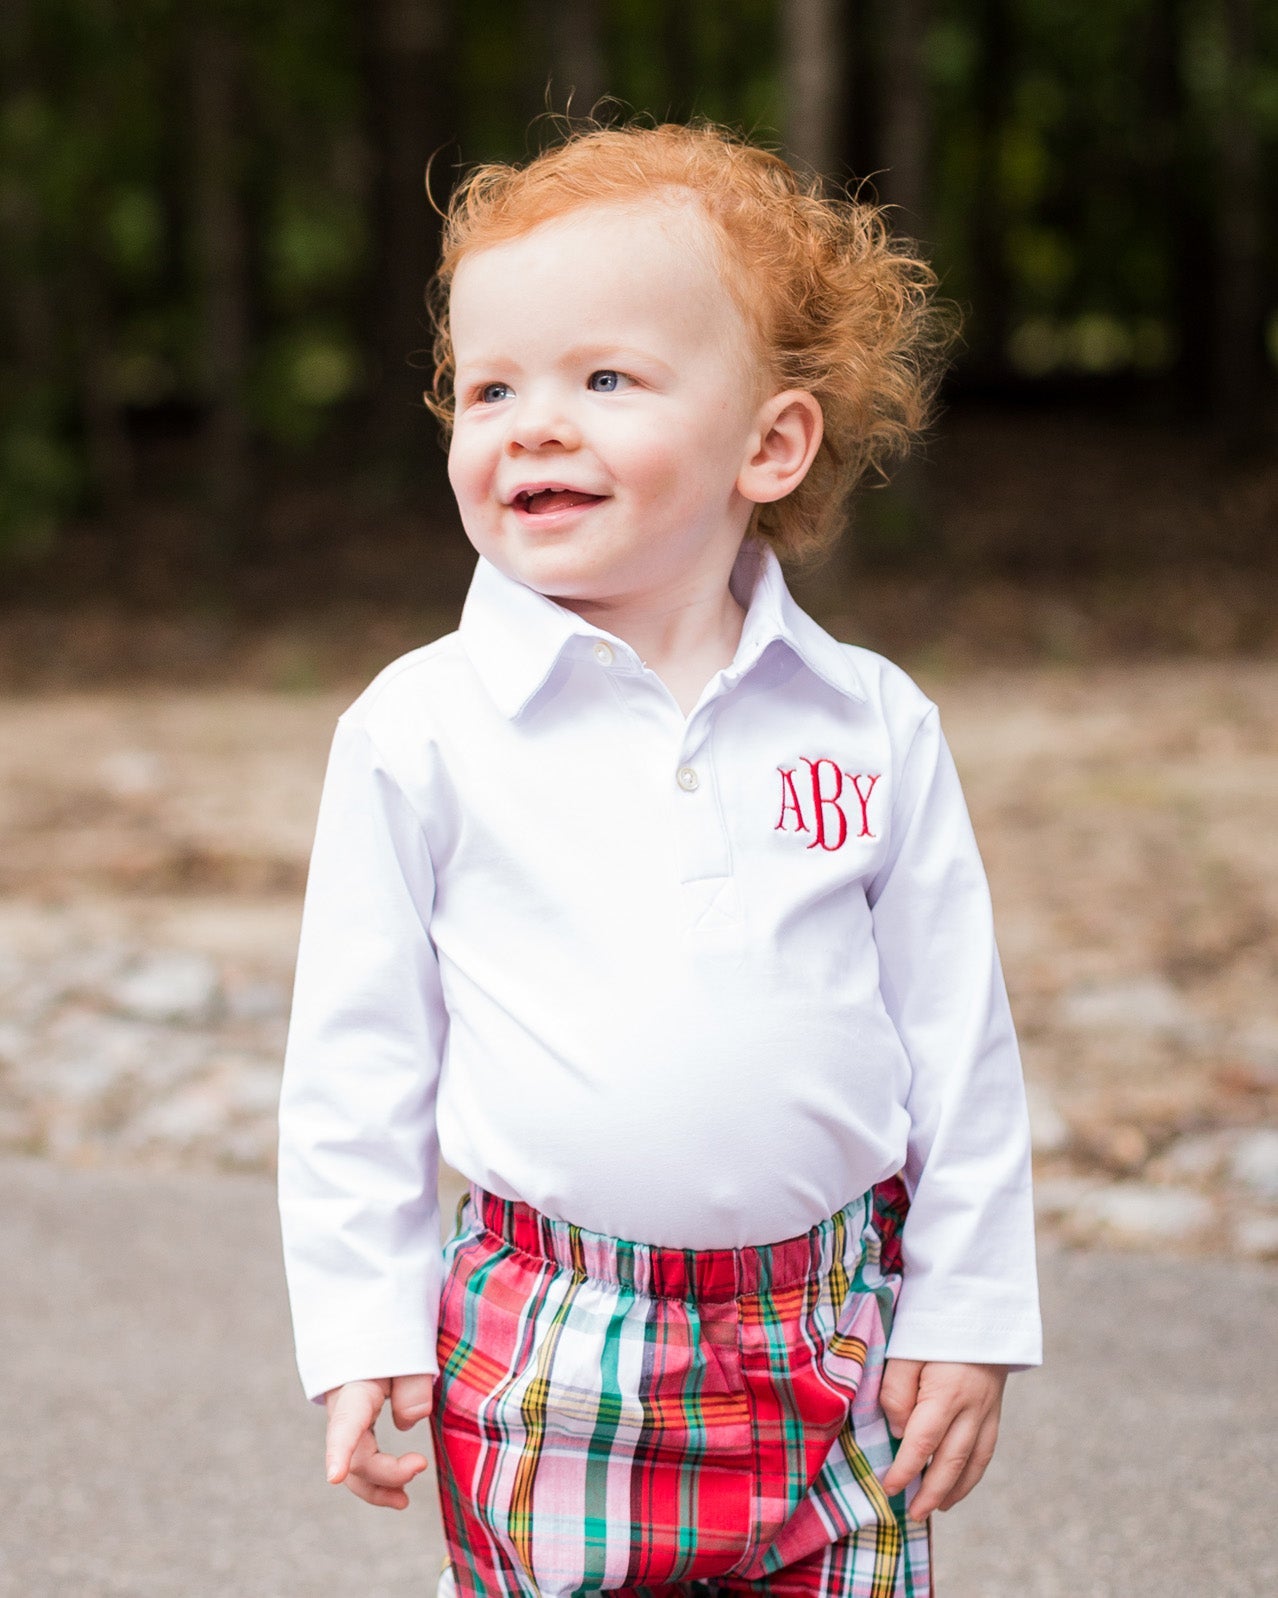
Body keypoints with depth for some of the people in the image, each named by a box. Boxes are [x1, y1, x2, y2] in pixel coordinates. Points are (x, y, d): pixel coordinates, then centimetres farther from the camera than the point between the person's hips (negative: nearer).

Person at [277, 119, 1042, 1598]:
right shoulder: (420, 731, -5)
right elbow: (355, 1059, 0)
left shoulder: (875, 726, 0)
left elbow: (959, 1040, 6)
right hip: (544, 1363, -1)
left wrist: (969, 1314, 5)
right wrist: (363, 1330, -1)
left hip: (833, 1348, 1)